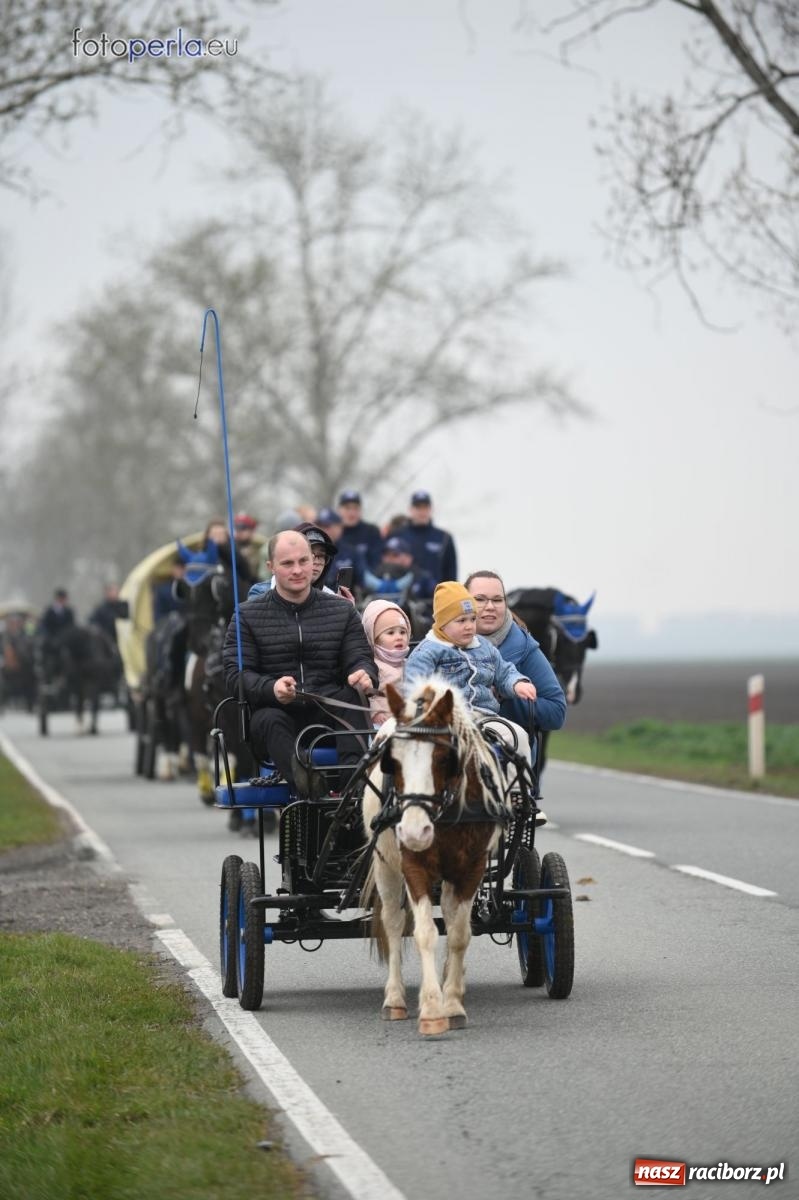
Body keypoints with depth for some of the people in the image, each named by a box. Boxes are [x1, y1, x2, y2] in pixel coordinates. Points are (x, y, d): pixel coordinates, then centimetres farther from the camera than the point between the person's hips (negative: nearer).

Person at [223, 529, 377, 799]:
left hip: (330, 716, 2)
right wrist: (271, 688, -22)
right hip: (277, 713, -2)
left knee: (351, 696, -30)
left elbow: (360, 658, 10)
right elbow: (236, 674, 1)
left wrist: (364, 674, -18)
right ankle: (305, 782, -65)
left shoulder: (342, 611, 19)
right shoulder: (248, 615, 12)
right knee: (268, 721, -36)